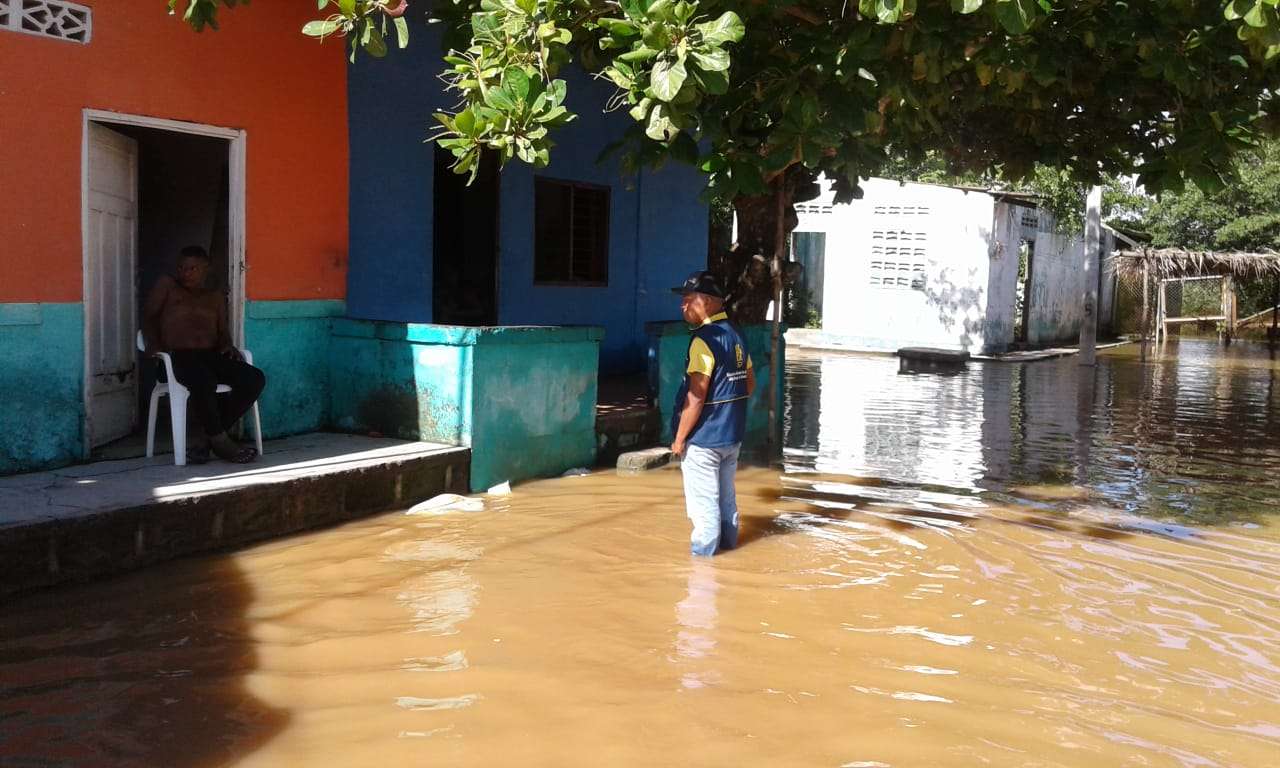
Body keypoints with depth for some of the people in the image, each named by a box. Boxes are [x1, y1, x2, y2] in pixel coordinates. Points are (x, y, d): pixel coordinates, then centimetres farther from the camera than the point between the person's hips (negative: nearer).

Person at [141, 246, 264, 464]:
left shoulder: (215, 297, 26)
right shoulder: (166, 285, 18)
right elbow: (149, 316, 10)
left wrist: (228, 346, -4)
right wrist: (154, 346, -9)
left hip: (211, 356, 4)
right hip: (177, 356, -4)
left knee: (255, 379, -24)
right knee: (204, 381, -40)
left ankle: (205, 437, -20)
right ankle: (220, 441, -22)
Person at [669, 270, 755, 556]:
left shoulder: (704, 339, -18)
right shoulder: (736, 334, 8)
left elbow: (695, 396, -21)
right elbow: (749, 385, 15)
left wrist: (680, 438, -15)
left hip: (703, 437, -9)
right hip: (732, 435, 9)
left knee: (703, 503, 1)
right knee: (726, 497, 20)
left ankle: (703, 553, 8)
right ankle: (727, 542, 31)